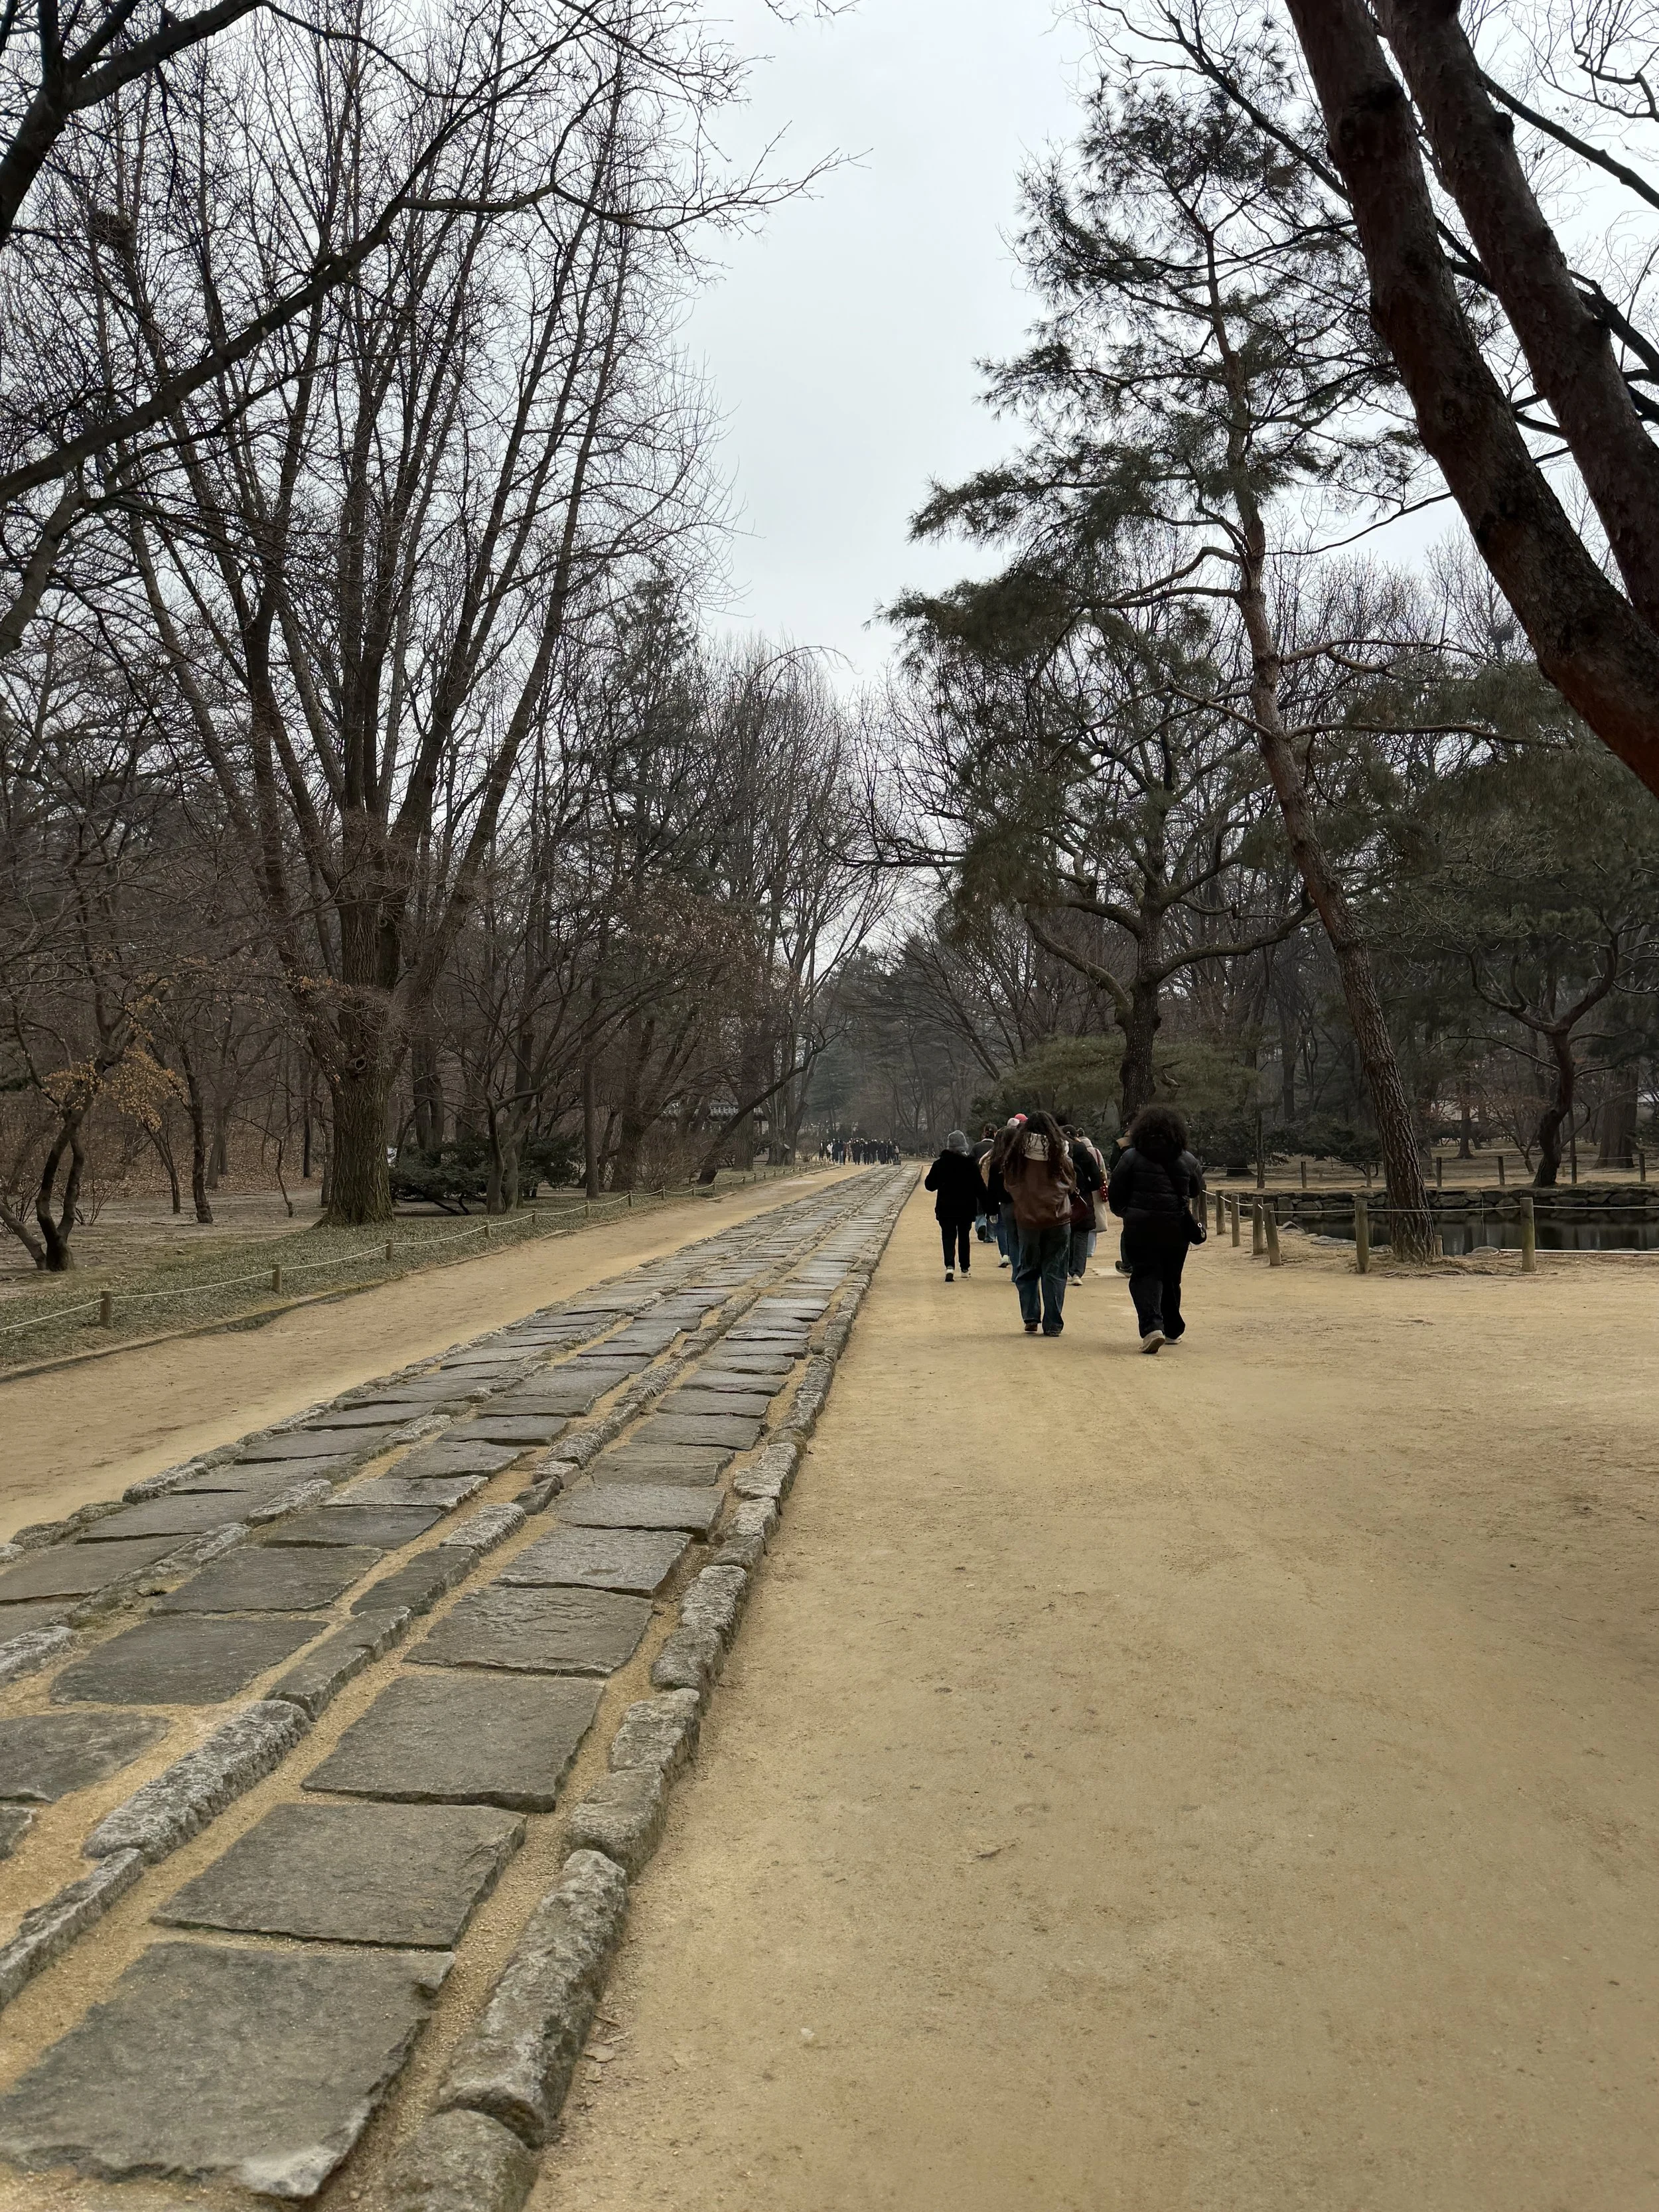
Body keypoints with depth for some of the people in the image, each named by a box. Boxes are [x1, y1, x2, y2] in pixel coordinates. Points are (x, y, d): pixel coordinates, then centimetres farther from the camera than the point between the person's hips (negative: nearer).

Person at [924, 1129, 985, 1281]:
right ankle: (965, 1269, 23)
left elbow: (930, 1185, 0)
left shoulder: (940, 1164, -6)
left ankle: (950, 1266, -21)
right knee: (964, 1236, 18)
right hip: (966, 1208, 1)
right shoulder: (971, 1164, -7)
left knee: (949, 1237, 1)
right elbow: (980, 1187, -8)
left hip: (946, 1208, -1)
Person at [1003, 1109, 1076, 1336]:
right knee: (1054, 1273, 5)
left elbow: (1008, 1185, 8)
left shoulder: (1017, 1154, -3)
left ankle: (1030, 1318, 8)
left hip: (1027, 1219, 1)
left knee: (1027, 1270, 15)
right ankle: (1052, 1324, 6)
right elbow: (1071, 1184, 7)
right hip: (1058, 1219, -1)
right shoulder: (1059, 1153, -5)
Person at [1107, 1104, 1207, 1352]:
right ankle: (1173, 1330, 31)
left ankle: (1152, 1326, -23)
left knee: (1145, 1276, -1)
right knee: (1171, 1277, 17)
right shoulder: (1187, 1160, 3)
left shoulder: (1131, 1157, -4)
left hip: (1140, 1227, -3)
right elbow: (1197, 1191, 15)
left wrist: (1124, 1212, 17)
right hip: (1176, 1229, 3)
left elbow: (1115, 1194, -1)